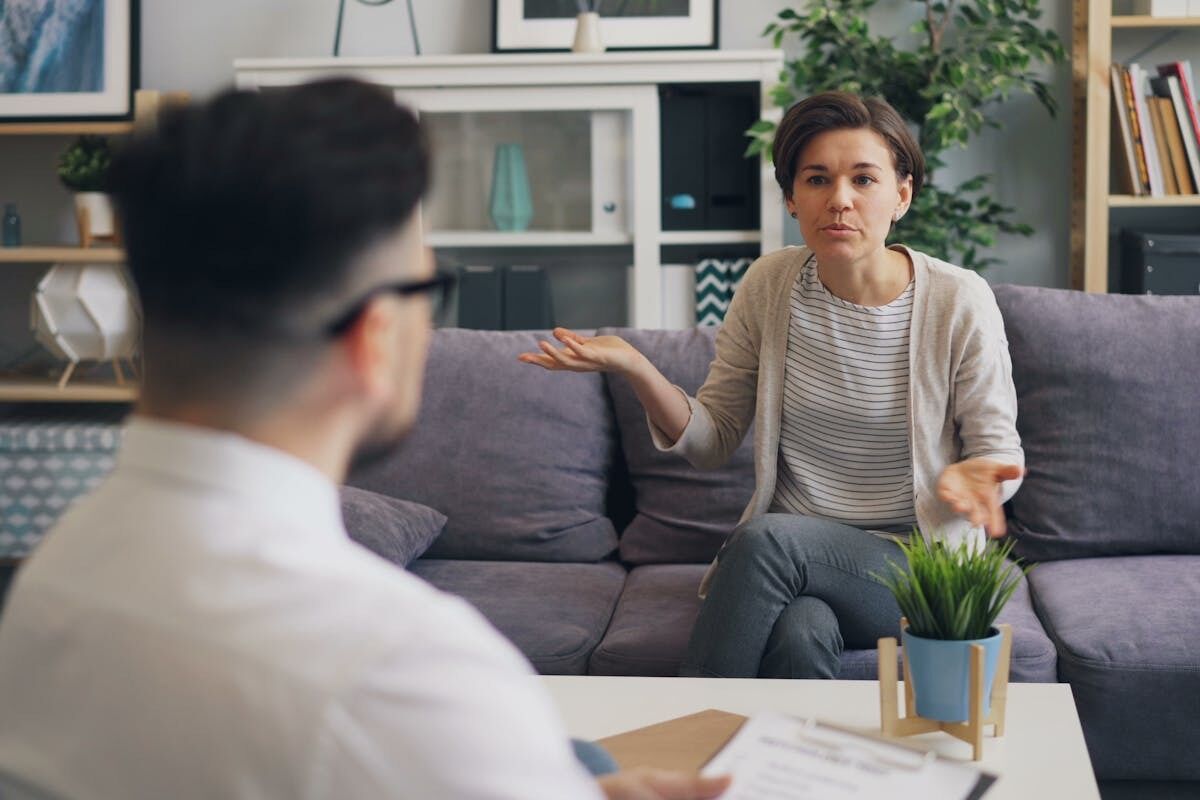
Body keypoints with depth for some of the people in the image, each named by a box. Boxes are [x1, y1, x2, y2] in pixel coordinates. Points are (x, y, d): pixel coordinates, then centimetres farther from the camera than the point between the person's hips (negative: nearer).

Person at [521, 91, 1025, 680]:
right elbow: (712, 441, 5)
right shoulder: (770, 284, 1)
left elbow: (999, 452, 1)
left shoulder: (959, 301, -8)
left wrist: (976, 475, -24)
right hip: (796, 564, 2)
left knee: (766, 538, -31)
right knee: (799, 634, -34)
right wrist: (635, 368, -13)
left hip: (919, 564, -2)